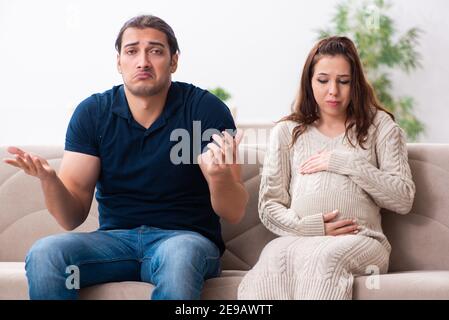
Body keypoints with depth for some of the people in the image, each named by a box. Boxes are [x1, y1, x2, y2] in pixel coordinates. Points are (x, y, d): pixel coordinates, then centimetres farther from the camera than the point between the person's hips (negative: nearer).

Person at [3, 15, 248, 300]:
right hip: (116, 240, 2)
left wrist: (219, 175, -30)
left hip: (187, 238, -2)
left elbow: (235, 214, -7)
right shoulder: (92, 113, 1)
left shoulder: (205, 108, -5)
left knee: (178, 255, -37)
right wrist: (49, 179, -23)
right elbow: (72, 217, -1)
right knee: (44, 255, -26)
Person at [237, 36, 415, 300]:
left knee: (324, 256, -40)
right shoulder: (287, 131, 23)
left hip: (361, 241, -1)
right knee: (274, 256, -39)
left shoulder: (379, 125, 19)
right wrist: (308, 227, -5)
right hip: (298, 239, 1)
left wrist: (347, 163, 1)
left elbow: (404, 199, 8)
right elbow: (269, 206, 16)